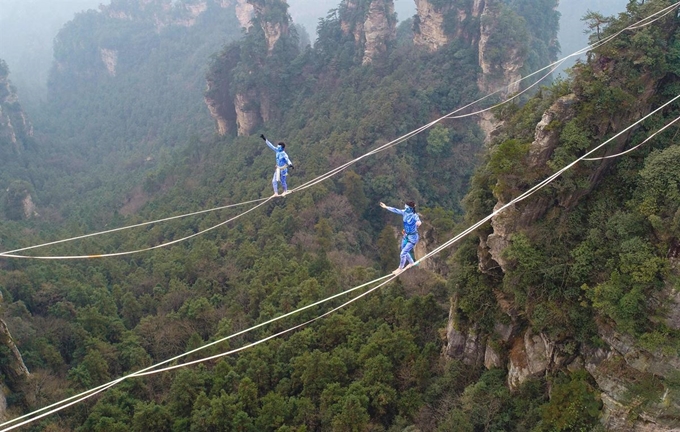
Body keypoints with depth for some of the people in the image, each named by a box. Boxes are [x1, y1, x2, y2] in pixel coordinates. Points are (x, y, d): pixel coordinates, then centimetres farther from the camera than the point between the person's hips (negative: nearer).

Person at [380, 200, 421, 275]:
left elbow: (418, 221, -50)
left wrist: (418, 222, -75)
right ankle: (411, 263, 52)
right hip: (406, 236, 8)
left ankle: (400, 269, 22)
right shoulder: (405, 212, -9)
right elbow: (396, 210, 5)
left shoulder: (414, 216, -28)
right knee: (404, 252, 25)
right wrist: (386, 207, 15)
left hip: (412, 238, -8)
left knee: (402, 253, -2)